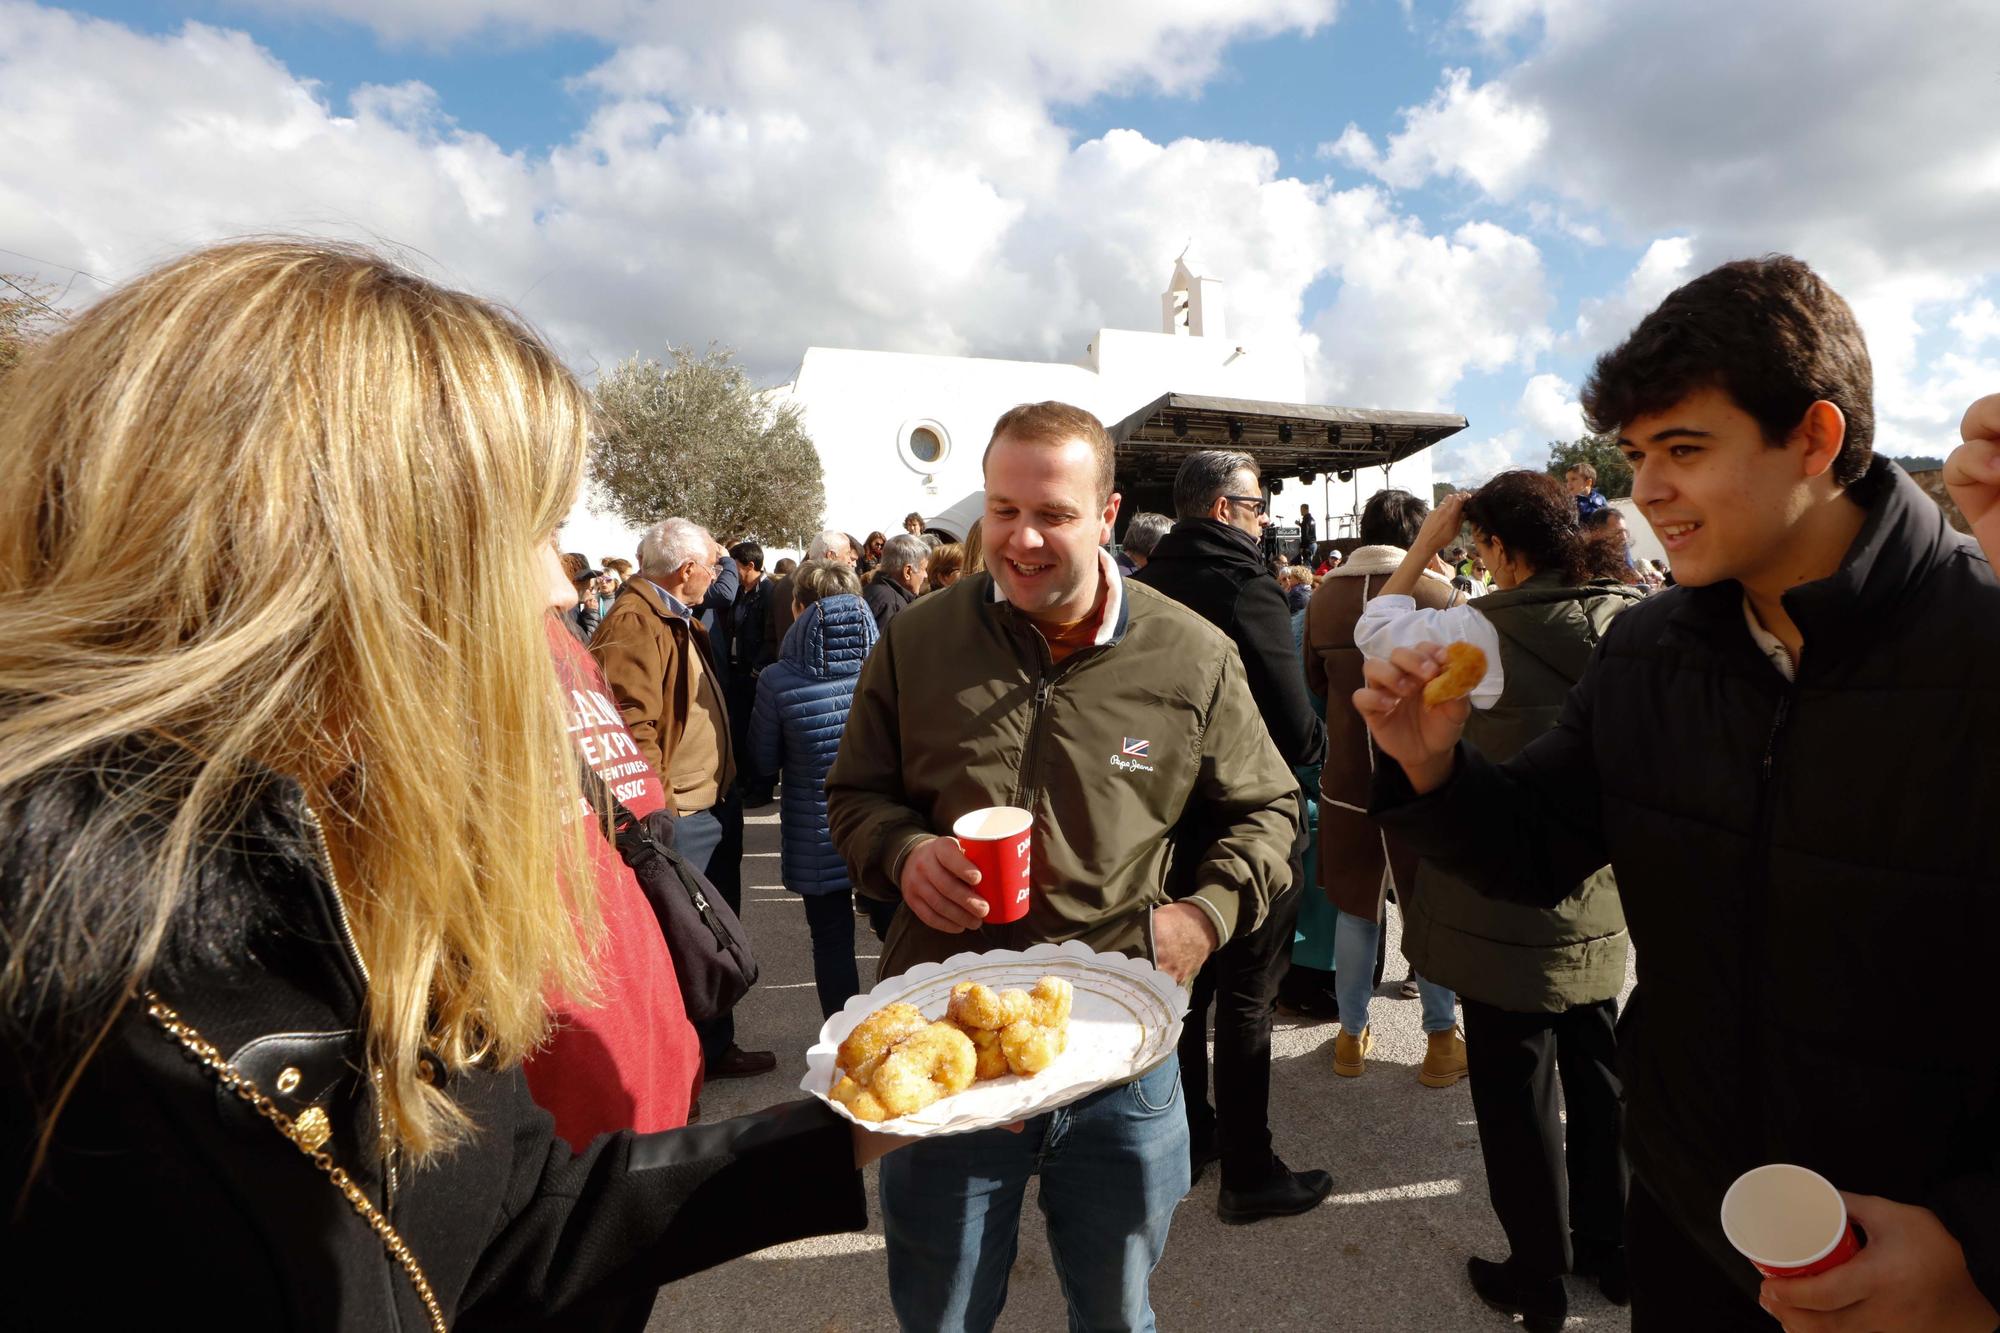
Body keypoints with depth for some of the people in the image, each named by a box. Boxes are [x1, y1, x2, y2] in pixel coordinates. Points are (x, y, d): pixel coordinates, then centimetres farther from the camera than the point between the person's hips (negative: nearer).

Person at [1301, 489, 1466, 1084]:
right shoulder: (1437, 594, -13)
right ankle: (1441, 1040, 26)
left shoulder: (1323, 597, -3)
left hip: (1347, 774, 3)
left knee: (1356, 907, 15)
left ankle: (1352, 1035, 27)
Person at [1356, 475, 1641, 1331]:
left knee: (1517, 1093, 10)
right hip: (1600, 905, 7)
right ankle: (1608, 1250, 42)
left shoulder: (1490, 632, -21)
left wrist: (1428, 540, -1)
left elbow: (1377, 630, -8)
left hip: (1512, 906, -7)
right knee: (1595, 1077, 23)